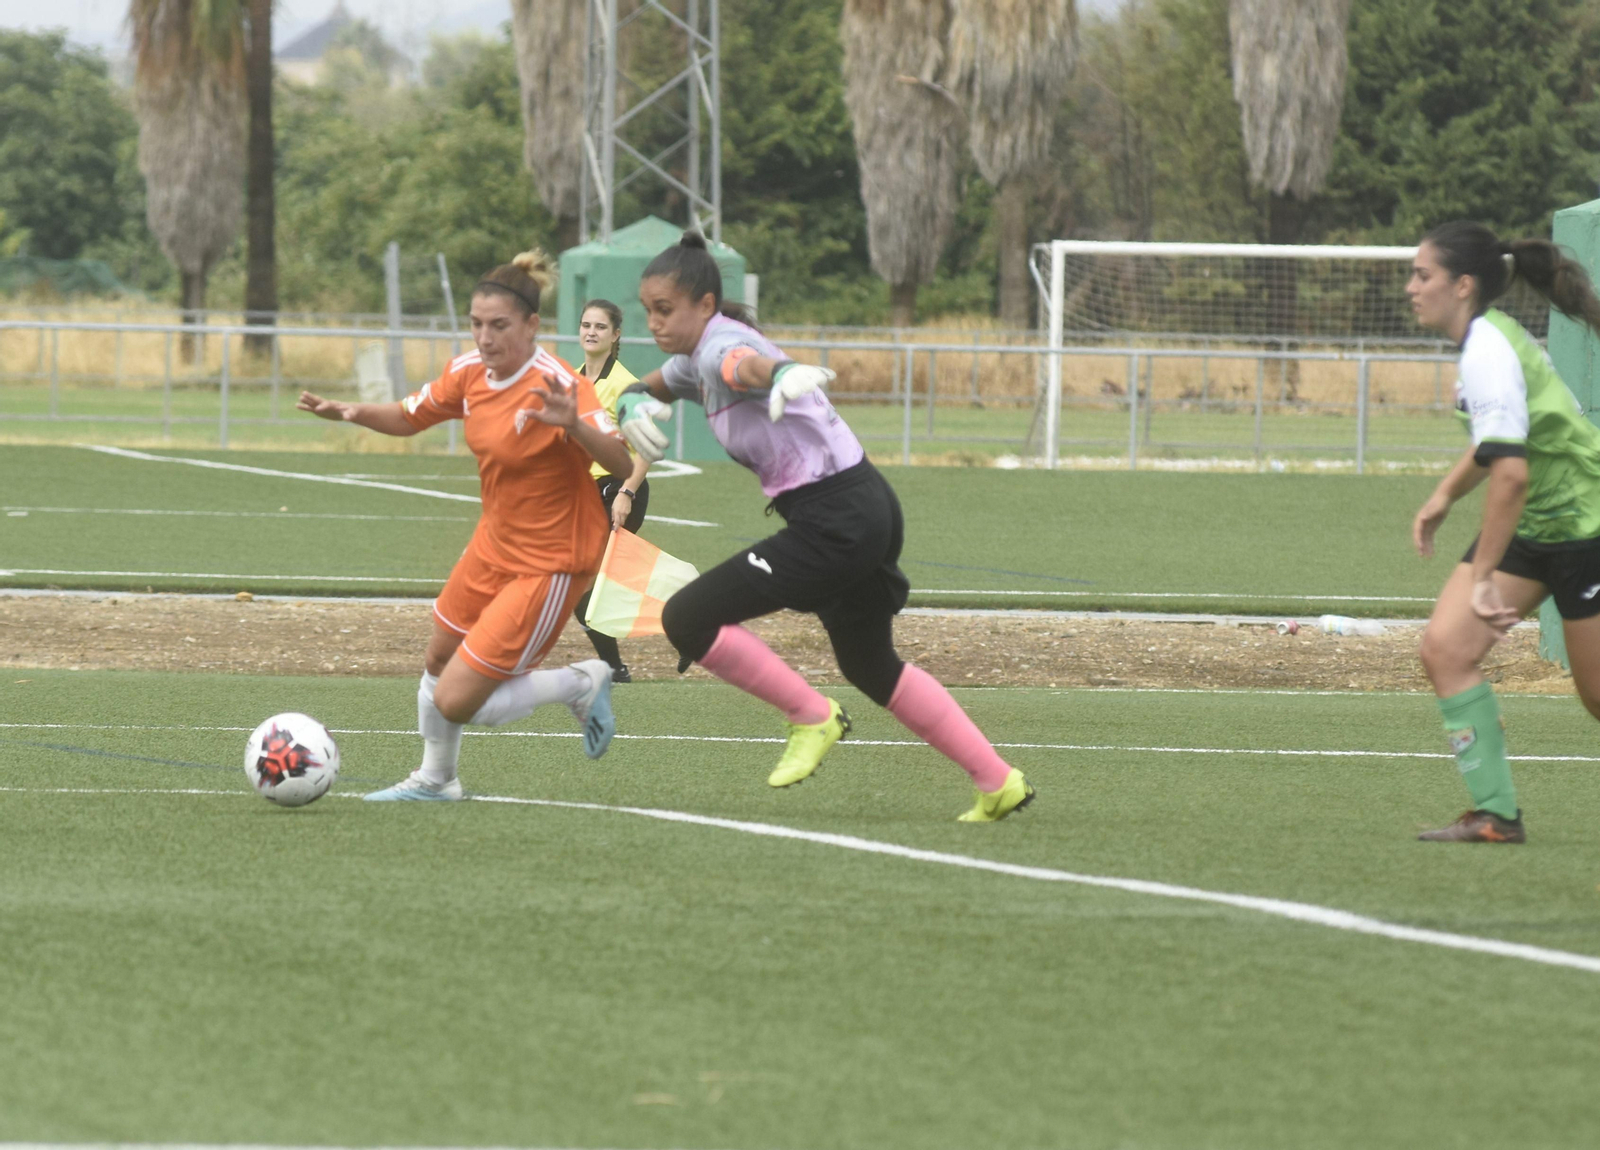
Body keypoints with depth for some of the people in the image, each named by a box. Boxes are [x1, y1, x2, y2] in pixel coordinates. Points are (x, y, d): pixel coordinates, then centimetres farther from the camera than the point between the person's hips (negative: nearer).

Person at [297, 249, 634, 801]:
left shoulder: (557, 386, -26)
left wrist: (573, 425, -52)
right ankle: (435, 778, 48)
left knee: (455, 702, -10)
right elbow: (408, 417, 11)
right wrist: (350, 412, -8)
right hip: (495, 544, 8)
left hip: (550, 563, -8)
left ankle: (581, 683, 10)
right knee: (439, 661, 24)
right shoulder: (471, 372, -5)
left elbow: (622, 463, -35)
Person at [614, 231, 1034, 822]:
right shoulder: (694, 361, 13)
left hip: (837, 523, -11)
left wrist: (782, 375, -66)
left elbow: (749, 364, -41)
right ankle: (999, 783, 29)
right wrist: (633, 403, 4)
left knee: (687, 618, -11)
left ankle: (811, 716, 2)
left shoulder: (719, 347, -16)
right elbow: (649, 389, 30)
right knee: (871, 666, 25)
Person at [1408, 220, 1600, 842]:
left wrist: (1485, 576, -27)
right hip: (1534, 527, 9)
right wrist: (1445, 494, 22)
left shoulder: (1489, 354, -23)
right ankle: (1495, 813, -5)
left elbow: (1510, 473, -30)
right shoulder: (1491, 336, 6)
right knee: (1445, 648, -5)